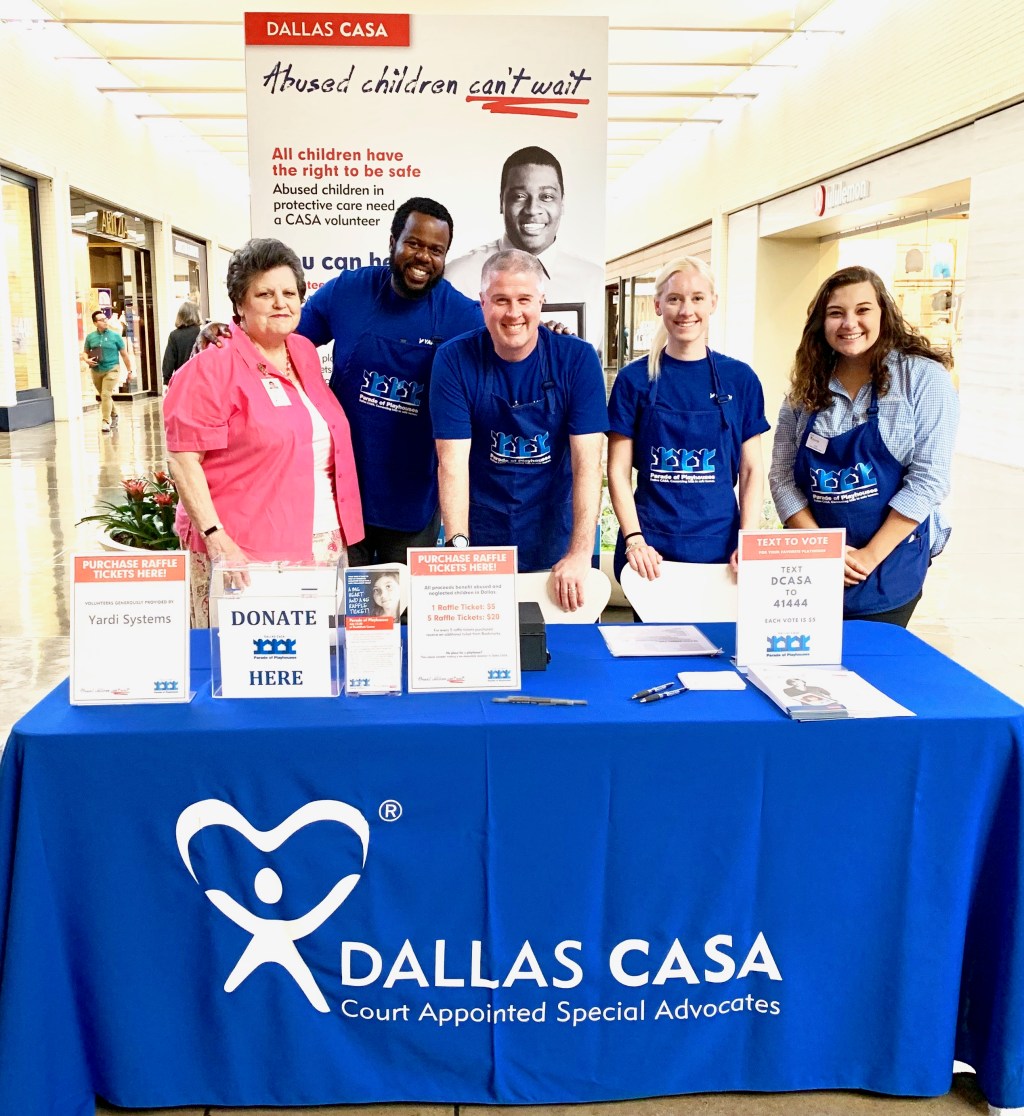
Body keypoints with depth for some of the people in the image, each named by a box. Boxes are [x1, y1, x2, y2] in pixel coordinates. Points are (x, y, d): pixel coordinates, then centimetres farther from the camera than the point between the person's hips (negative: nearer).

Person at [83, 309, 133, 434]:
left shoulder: (115, 336, -3)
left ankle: (106, 421, -12)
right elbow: (85, 352, 15)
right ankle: (113, 415, 36)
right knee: (104, 396, 15)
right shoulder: (90, 337, 3)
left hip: (111, 369, -4)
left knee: (106, 395, -15)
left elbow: (125, 354, 2)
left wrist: (129, 370, 2)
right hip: (96, 371, 4)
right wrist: (87, 360, -7)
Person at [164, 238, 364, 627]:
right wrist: (215, 537, -21)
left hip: (324, 546, 7)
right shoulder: (212, 368, -9)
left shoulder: (306, 354, 13)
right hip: (242, 553, -6)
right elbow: (183, 459, -13)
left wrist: (342, 530, 15)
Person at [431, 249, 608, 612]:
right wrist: (458, 547, -22)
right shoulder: (454, 360, -9)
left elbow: (587, 462, -13)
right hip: (481, 536, 0)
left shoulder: (577, 359, -9)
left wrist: (580, 554, -20)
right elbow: (452, 461, -12)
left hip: (556, 536, 1)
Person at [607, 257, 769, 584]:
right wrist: (634, 540, -10)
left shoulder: (740, 379, 4)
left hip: (720, 548, 1)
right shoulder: (634, 379, 1)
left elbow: (751, 469, 5)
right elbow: (618, 471, 1)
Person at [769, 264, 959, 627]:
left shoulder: (924, 377, -7)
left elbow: (927, 479, -12)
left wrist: (869, 557, -15)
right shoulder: (807, 387, 4)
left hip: (889, 565, -3)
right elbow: (782, 475, 1)